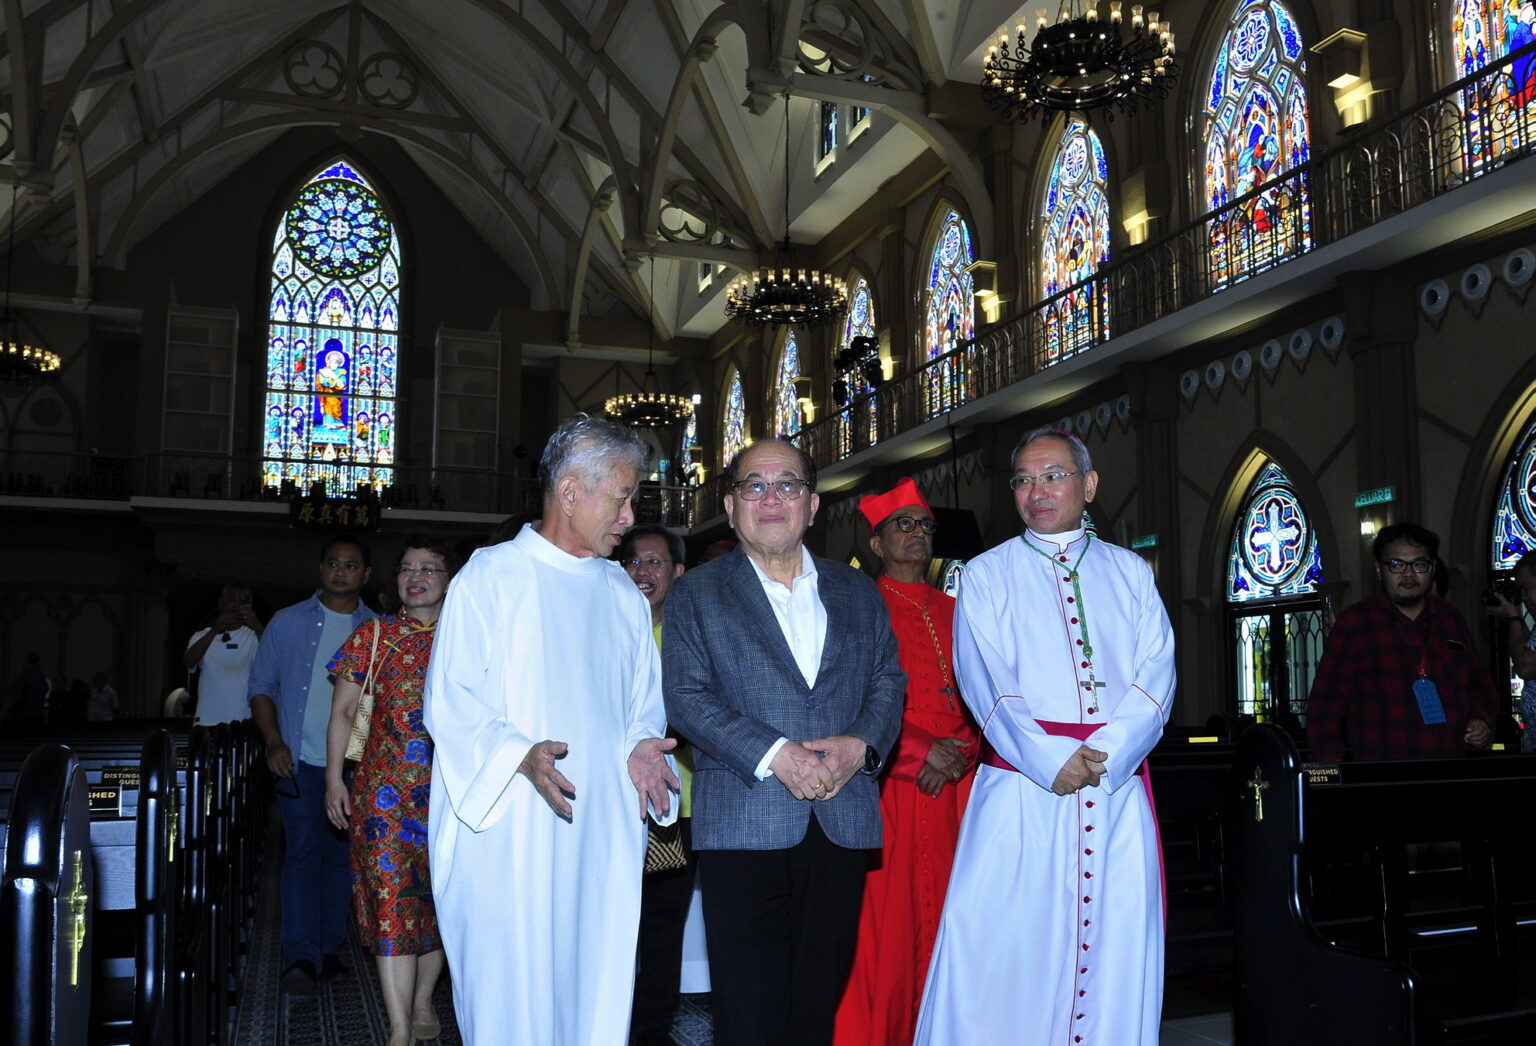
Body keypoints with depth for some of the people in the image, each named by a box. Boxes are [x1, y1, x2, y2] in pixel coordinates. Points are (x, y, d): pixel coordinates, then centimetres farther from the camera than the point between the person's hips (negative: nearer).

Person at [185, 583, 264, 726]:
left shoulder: (254, 636, 5)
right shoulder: (203, 636, 10)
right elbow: (188, 661, -10)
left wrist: (258, 628, -32)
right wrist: (215, 630, -24)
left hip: (245, 723, -1)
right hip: (209, 721, 1)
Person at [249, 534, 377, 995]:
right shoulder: (288, 623, 6)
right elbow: (261, 687, 7)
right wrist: (274, 742, -6)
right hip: (299, 760, -1)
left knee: (341, 854, 7)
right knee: (303, 850, -9)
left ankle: (326, 950, 18)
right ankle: (302, 956, -10)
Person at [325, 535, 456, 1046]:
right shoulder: (373, 636, 3)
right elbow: (342, 711, 6)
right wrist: (334, 780, 0)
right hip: (385, 789, -1)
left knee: (439, 898, 10)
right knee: (392, 899, -5)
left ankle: (422, 1002, 29)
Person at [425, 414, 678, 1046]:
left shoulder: (622, 592, 14)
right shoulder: (491, 577, -2)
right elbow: (449, 701, -7)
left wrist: (641, 745, -3)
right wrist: (521, 753, -23)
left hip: (604, 835, 5)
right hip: (511, 833, -4)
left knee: (598, 990, 7)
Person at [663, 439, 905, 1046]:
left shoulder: (859, 594, 15)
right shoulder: (695, 595, 5)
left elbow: (888, 681, 11)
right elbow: (685, 695, -4)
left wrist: (861, 745, -10)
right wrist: (773, 755, -16)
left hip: (843, 824, 3)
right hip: (745, 828, -3)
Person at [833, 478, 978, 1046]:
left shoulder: (953, 612, 18)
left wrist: (958, 748, -5)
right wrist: (919, 751, -12)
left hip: (952, 785, 4)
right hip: (886, 783, -4)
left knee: (942, 920, 3)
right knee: (883, 922, -5)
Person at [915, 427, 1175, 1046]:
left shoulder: (1130, 572, 14)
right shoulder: (987, 575, 8)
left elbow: (1156, 674, 4)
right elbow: (985, 682, -3)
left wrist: (1108, 752, -12)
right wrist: (1050, 759, -15)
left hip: (1118, 785, 2)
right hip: (1021, 784, -2)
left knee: (1115, 944, 4)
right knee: (1003, 945, -4)